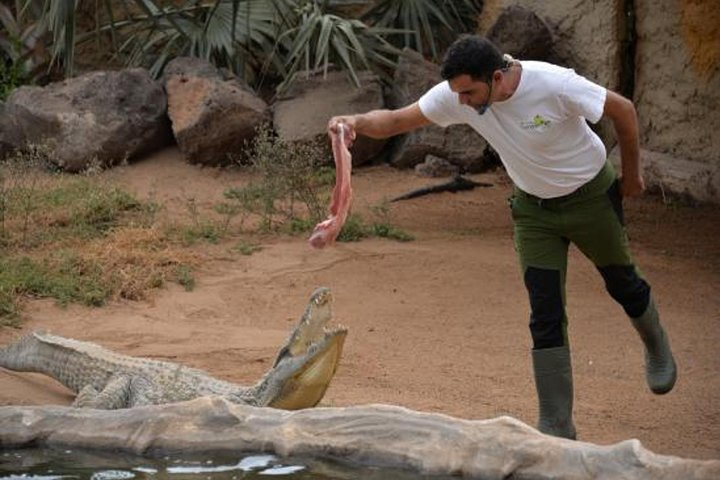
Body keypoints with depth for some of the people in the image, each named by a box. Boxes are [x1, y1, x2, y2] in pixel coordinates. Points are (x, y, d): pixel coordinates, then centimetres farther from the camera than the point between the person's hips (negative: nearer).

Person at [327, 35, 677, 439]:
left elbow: (624, 110, -18)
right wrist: (356, 122, -39)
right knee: (546, 318, -5)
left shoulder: (555, 86, -33)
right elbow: (395, 121, -17)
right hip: (533, 208, 3)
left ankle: (657, 348, 49)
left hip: (590, 195, -3)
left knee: (623, 284, 16)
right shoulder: (455, 95, -21)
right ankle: (556, 428, -2)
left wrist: (632, 174, -6)